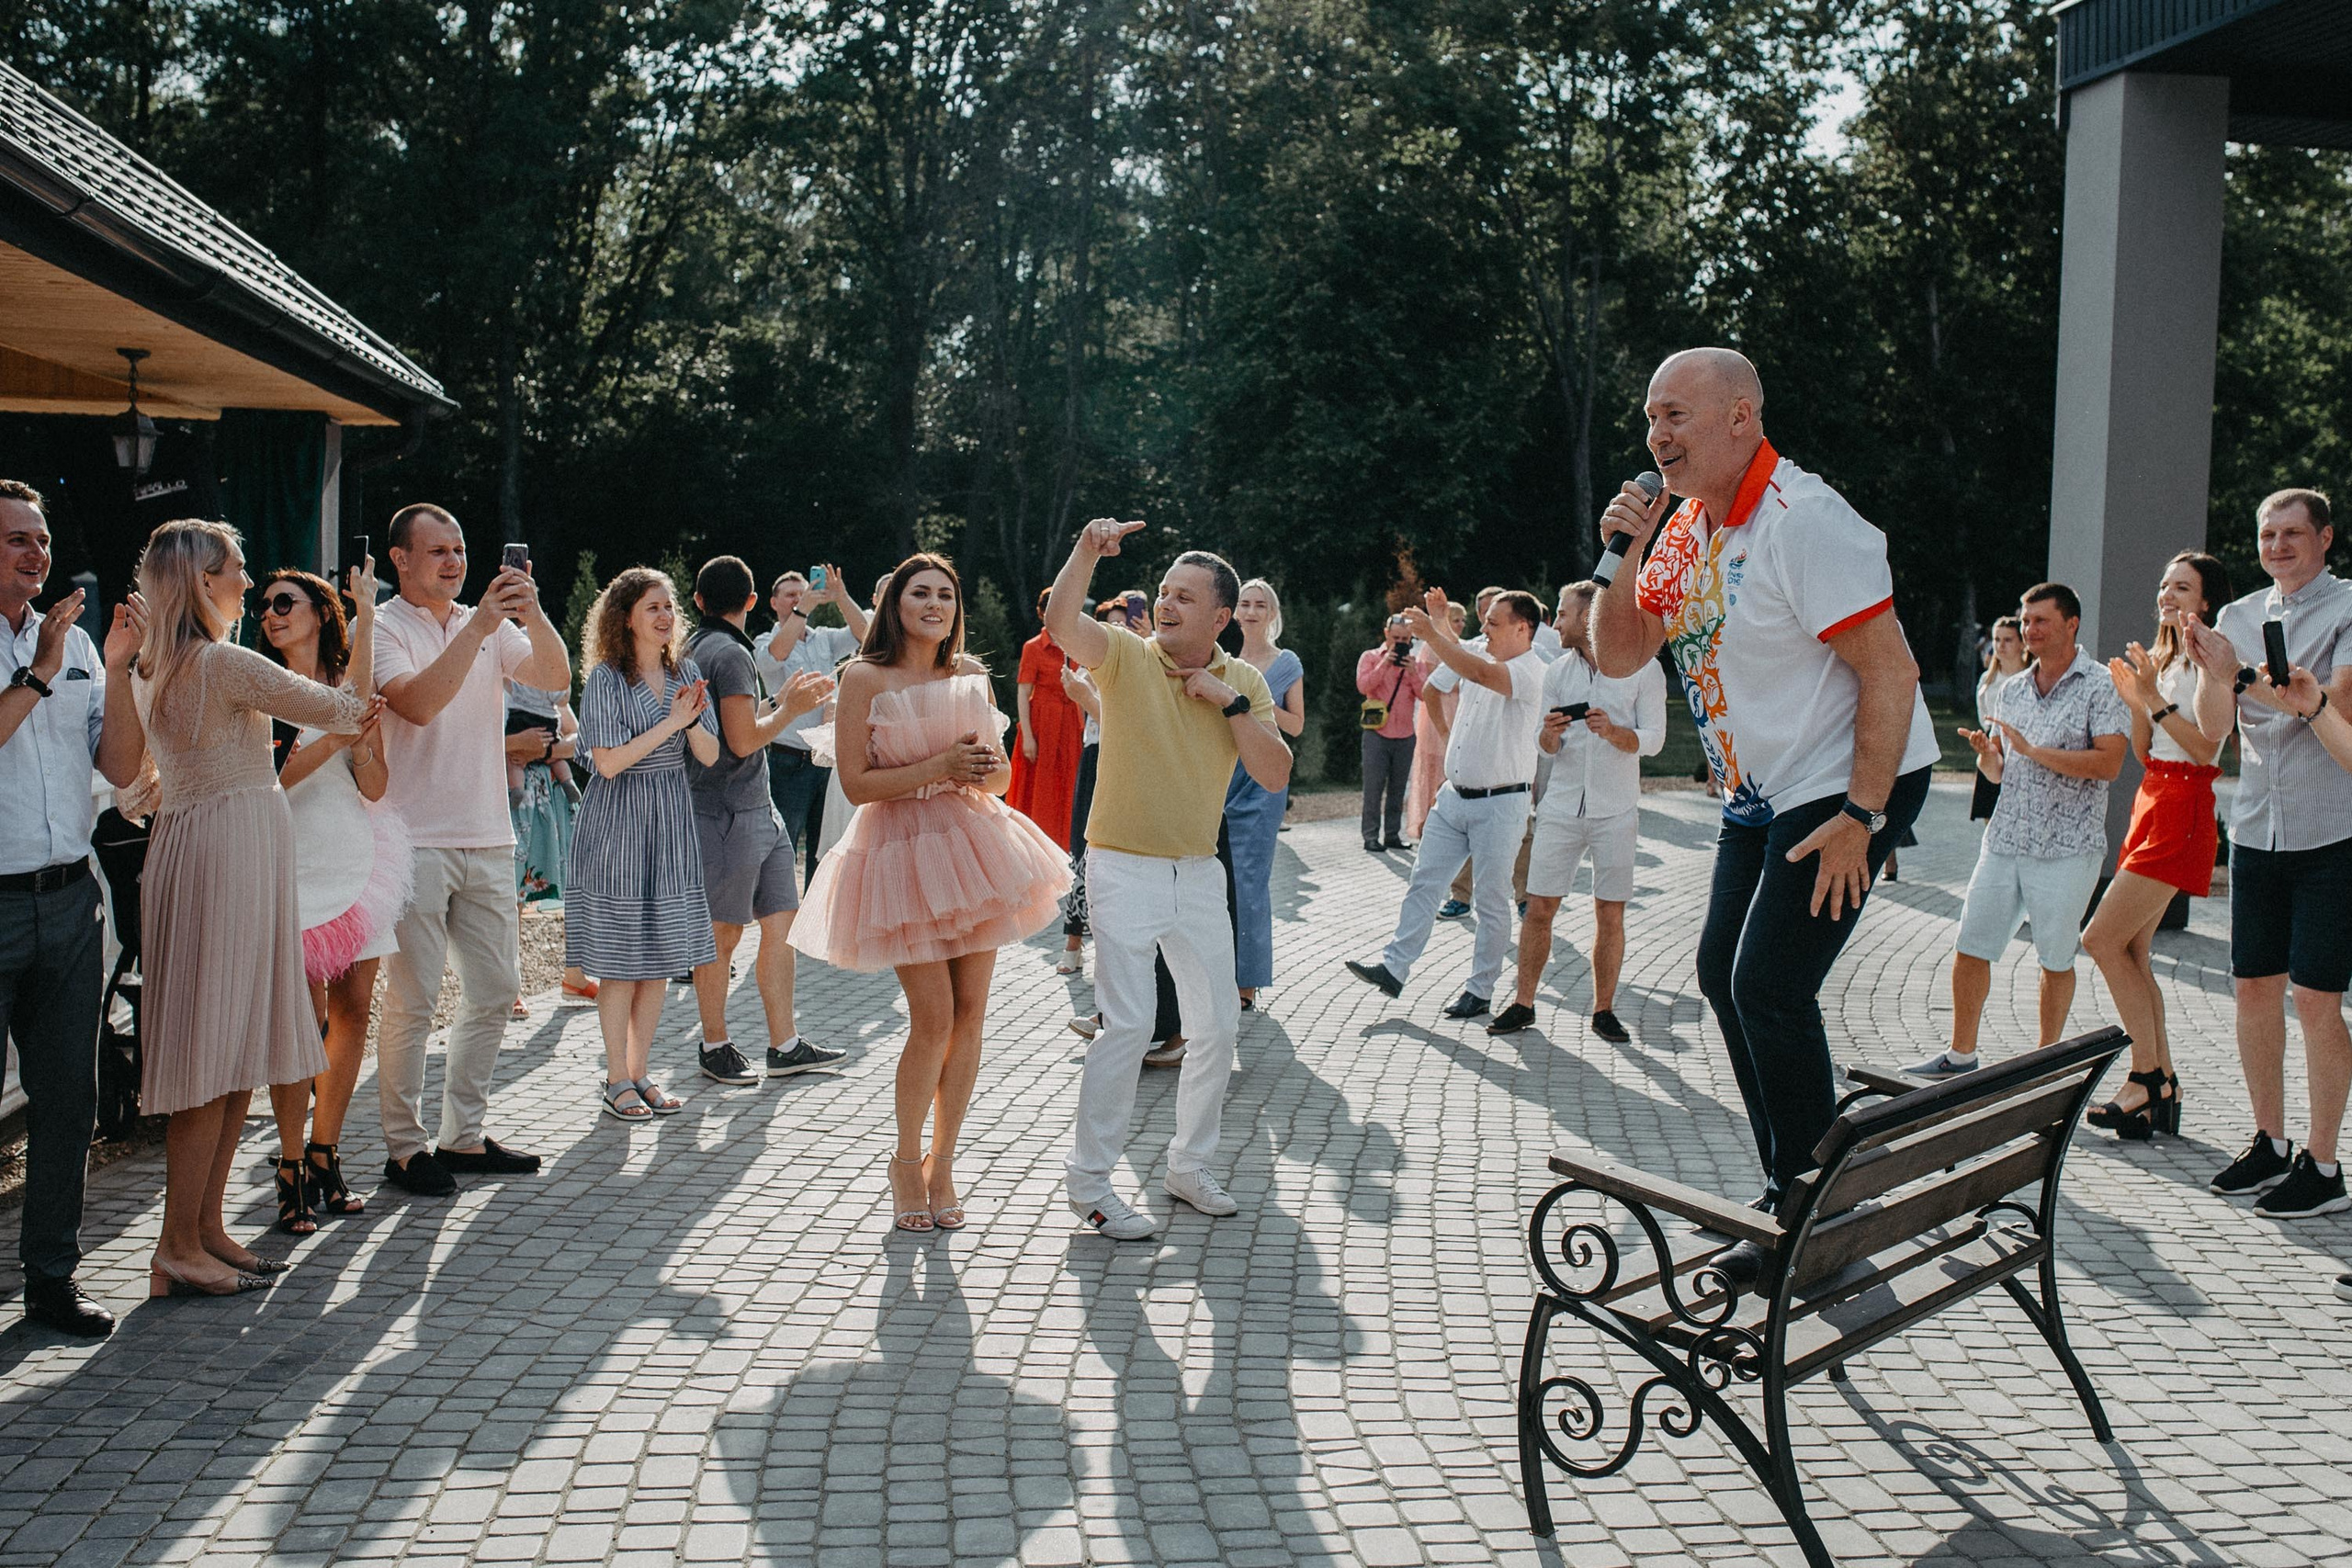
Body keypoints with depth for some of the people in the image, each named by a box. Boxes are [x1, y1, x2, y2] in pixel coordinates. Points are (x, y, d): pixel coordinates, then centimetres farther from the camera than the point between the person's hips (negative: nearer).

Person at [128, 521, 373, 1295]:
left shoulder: (156, 669, 15)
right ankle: (178, 1250, 0)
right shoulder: (224, 664, -14)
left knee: (233, 1056, 12)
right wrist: (365, 619, 1)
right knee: (215, 1055, -5)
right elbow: (343, 709, -11)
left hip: (199, 846, 10)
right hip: (230, 853, -10)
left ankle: (207, 1230, 17)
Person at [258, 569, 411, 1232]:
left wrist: (362, 742, -15)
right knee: (301, 1018, -7)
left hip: (357, 856, 3)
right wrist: (331, 742, -18)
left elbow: (375, 788, 3)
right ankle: (292, 1170, 1)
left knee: (353, 1008, 5)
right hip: (291, 861, -3)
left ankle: (325, 1154, 17)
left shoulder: (356, 683, 8)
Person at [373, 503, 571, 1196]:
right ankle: (403, 1147, 9)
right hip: (415, 842, -6)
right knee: (412, 1001, -2)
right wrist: (478, 627, -23)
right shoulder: (383, 629, -3)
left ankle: (464, 1136, 22)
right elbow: (417, 703, -21)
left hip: (487, 839, 6)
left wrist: (531, 614, -17)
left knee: (495, 991, 10)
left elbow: (557, 678, -2)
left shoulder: (493, 625, 12)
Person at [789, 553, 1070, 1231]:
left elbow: (1001, 774, 14)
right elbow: (855, 783, -10)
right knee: (933, 1018, -7)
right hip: (903, 850, -5)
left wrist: (983, 769, -9)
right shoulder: (865, 677, -4)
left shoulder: (970, 675, 10)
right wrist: (938, 767, -18)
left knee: (971, 1010, 3)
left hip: (972, 844, 5)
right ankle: (906, 1160, 16)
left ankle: (941, 1162, 17)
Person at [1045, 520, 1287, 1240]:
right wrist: (1087, 552, -38)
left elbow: (1276, 776, -5)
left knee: (1218, 1023, 11)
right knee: (1128, 1024, -11)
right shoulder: (1125, 655, -7)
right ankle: (1088, 1181, 2)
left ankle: (1188, 1165, 29)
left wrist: (1229, 702, -13)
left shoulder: (1245, 681, 4)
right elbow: (1061, 621, -27)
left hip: (1198, 874, 5)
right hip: (1124, 868, -5)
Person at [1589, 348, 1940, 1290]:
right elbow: (1617, 657, 8)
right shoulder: (1685, 527, 6)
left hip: (1850, 786, -10)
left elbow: (1890, 672, -25)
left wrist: (1858, 819, -25)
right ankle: (1790, 1190, 25)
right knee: (1724, 973, 12)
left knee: (1769, 986, -14)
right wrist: (1623, 558, -8)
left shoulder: (1804, 520, -22)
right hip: (1760, 791, 10)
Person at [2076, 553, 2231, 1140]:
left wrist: (2155, 699, -18)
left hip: (2181, 811, -9)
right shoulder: (2163, 658, 20)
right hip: (2152, 802, 9)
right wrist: (2134, 699, 3)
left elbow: (2206, 748, -15)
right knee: (2130, 954, 4)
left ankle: (2148, 1075, -4)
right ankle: (2163, 1090, 9)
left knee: (2102, 939, -13)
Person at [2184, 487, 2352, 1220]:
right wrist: (2214, 671, -18)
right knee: (2254, 988, 8)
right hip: (2256, 828, 5)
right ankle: (2270, 1144, 21)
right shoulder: (2238, 616, 10)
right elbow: (2213, 727, 2)